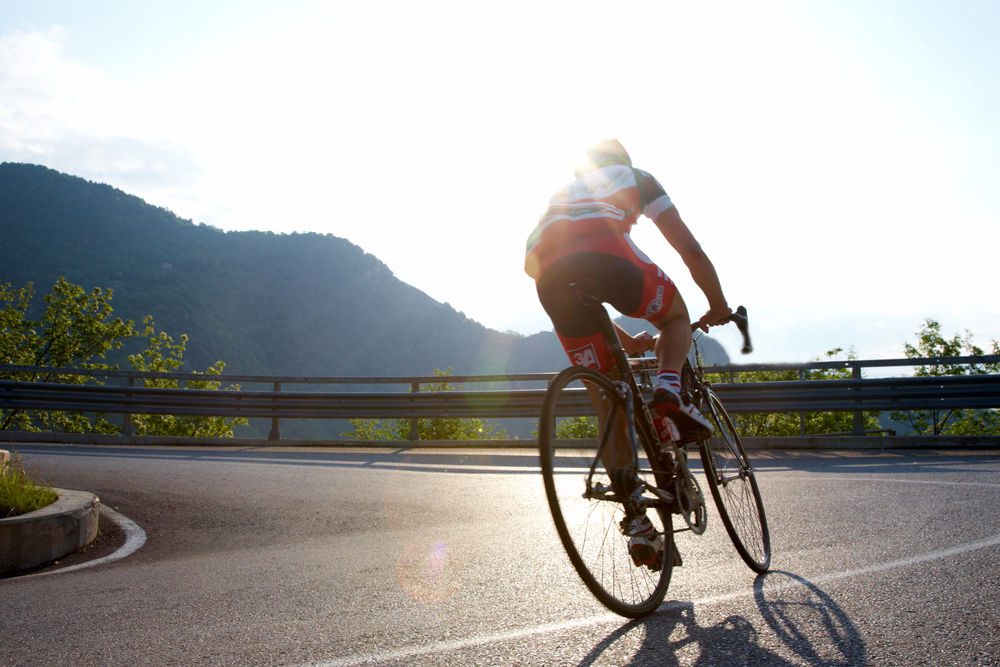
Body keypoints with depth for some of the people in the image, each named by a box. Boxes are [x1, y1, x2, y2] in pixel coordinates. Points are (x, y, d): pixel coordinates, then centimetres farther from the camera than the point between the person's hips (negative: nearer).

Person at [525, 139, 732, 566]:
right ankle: (668, 390, -5)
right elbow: (691, 251, 29)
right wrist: (719, 307, 43)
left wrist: (627, 341, 51)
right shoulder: (635, 177, 33)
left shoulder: (561, 194, 44)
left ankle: (636, 520, 10)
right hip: (606, 253, -4)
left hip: (548, 274, 4)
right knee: (677, 316, 27)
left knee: (609, 404, 14)